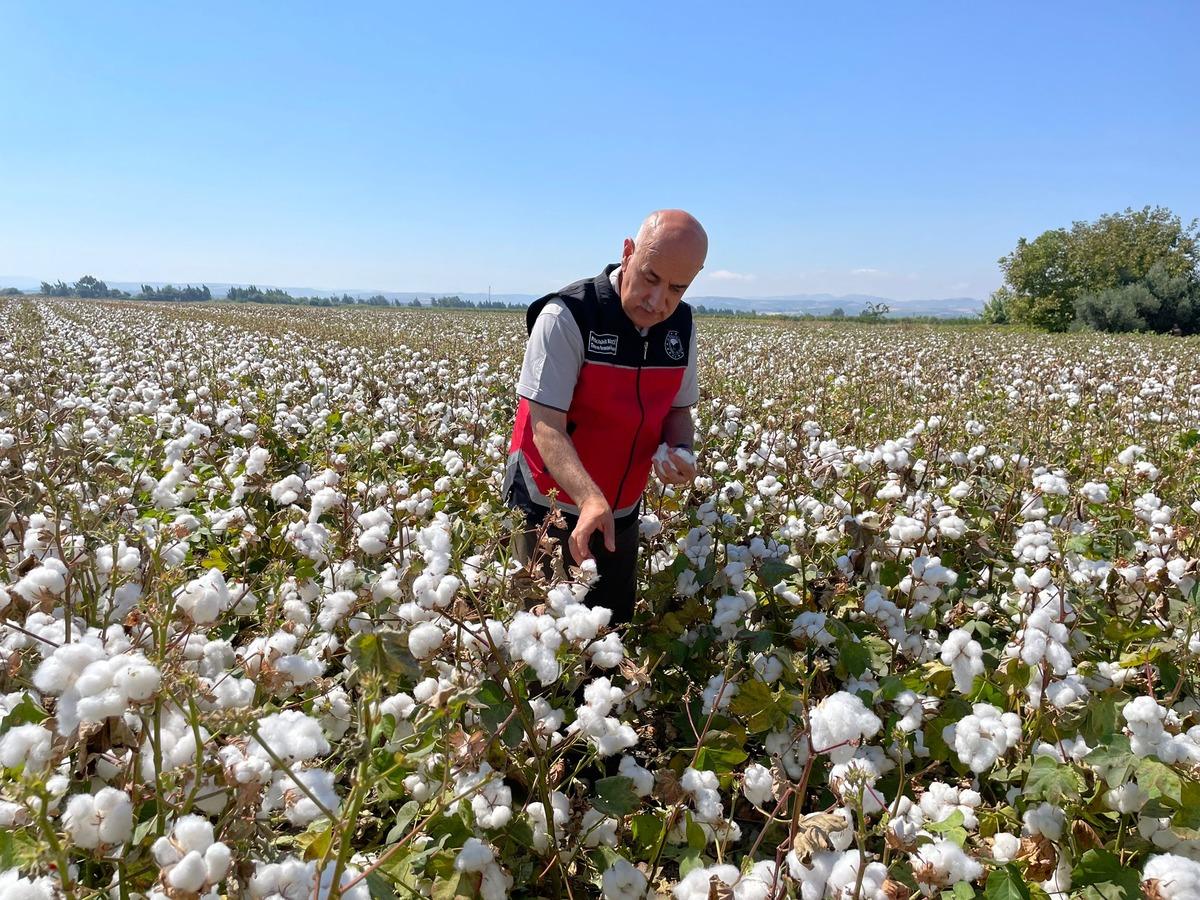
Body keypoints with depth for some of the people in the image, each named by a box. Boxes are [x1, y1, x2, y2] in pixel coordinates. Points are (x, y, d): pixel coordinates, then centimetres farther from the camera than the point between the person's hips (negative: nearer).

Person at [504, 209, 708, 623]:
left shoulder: (681, 326, -3)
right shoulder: (566, 317, -21)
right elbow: (547, 428, -25)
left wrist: (681, 451, -14)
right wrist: (590, 498, -41)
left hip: (621, 514, 5)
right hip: (550, 509, -5)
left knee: (614, 631, 19)